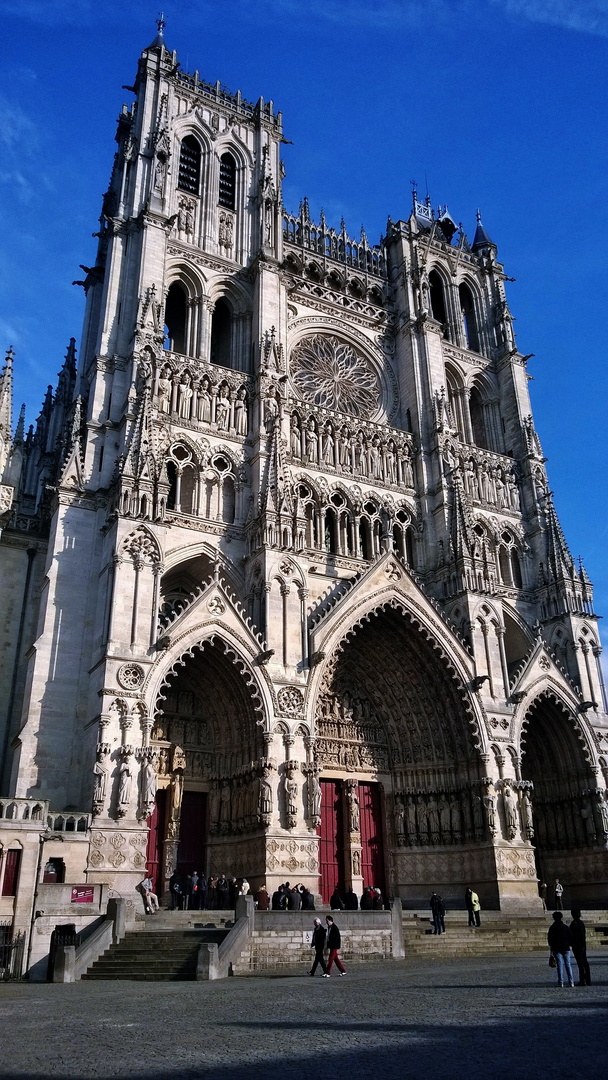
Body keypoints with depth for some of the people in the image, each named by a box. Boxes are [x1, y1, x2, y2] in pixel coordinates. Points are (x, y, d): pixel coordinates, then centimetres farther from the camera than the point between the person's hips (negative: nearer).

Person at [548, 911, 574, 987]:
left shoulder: (552, 927, -2)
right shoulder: (565, 926, 5)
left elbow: (550, 938, -7)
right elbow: (570, 937, 4)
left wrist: (551, 946, 2)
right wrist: (570, 945, 15)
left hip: (556, 949, -2)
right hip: (565, 948, 2)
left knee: (560, 965, -1)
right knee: (568, 964, 7)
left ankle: (560, 982, -4)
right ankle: (571, 982, 3)